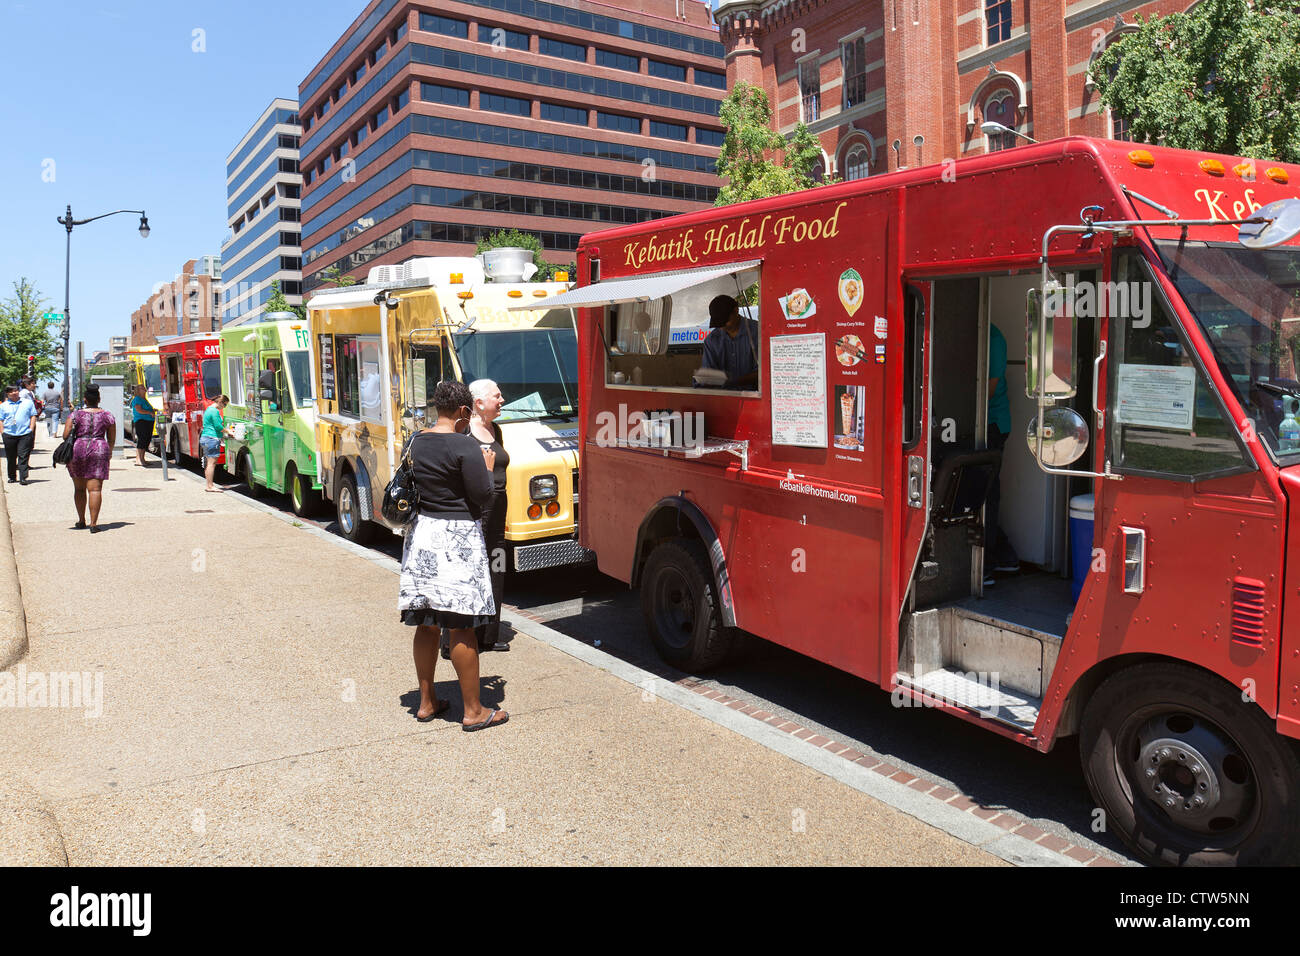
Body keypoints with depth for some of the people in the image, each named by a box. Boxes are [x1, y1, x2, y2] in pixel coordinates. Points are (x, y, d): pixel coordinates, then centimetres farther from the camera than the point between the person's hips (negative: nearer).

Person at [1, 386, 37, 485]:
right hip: (9, 434, 2)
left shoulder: (28, 402, 9)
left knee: (23, 456, -7)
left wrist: (31, 430, 0)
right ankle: (12, 477, 21)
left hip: (25, 434, -2)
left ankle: (23, 478, -9)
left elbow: (33, 416, 9)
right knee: (10, 457, 8)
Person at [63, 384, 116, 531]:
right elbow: (112, 439, 9)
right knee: (95, 488, -5)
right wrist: (109, 452, 26)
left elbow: (66, 435, -4)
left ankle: (81, 520, 24)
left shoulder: (76, 414, 1)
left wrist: (70, 449, 12)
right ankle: (93, 523, -12)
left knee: (79, 488, 15)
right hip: (99, 450, -1)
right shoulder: (107, 415, 4)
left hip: (78, 449, 1)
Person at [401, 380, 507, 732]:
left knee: (426, 624, 14)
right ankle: (473, 711, 8)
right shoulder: (465, 446, -14)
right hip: (456, 538, -7)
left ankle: (426, 702, 25)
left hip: (420, 535, 7)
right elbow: (482, 495, -15)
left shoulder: (415, 441, 7)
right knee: (462, 627, -1)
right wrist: (487, 468, 3)